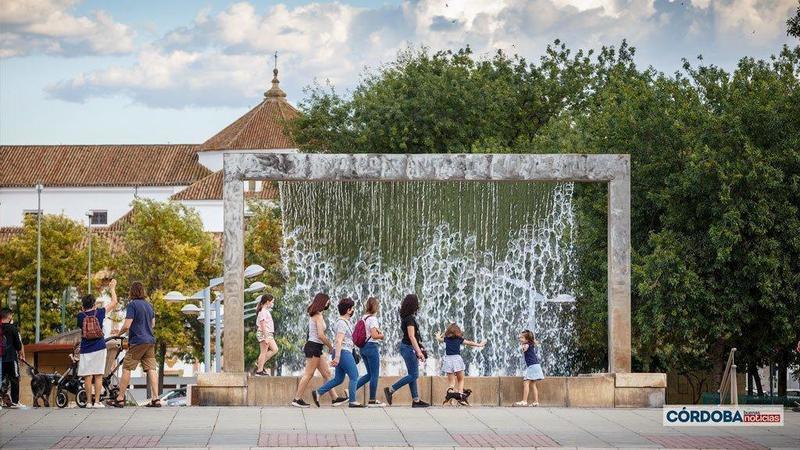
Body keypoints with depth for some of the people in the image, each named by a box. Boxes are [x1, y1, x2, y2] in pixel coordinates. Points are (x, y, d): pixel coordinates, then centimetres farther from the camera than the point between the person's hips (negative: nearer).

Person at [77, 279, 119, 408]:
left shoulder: (80, 316, -1)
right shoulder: (99, 313, -1)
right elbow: (114, 302, 9)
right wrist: (112, 289, 24)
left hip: (85, 350, 0)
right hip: (99, 348, 0)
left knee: (87, 376, 2)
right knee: (98, 376, 2)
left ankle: (89, 402, 1)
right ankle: (97, 401, -2)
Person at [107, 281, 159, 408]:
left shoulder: (132, 305, -10)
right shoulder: (148, 305, 12)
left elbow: (127, 326, -16)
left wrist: (119, 333, 2)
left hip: (137, 342, -7)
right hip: (150, 341, 7)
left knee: (126, 369, 1)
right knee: (151, 369, 2)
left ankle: (120, 399, 3)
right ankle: (155, 399, -4)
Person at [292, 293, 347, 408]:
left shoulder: (313, 315, 16)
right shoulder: (318, 316, -14)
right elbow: (321, 335, -20)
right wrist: (330, 346, -9)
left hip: (315, 347, 10)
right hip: (314, 347, -10)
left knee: (326, 373, 9)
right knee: (308, 374, -6)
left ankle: (335, 398, 10)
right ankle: (297, 399, -3)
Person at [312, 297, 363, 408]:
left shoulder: (346, 322, 16)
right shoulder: (342, 323, -15)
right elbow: (339, 341, -23)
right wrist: (337, 357, -27)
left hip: (345, 352, 10)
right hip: (343, 352, -10)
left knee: (338, 379, 12)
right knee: (354, 376, -4)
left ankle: (318, 393, 11)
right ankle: (352, 401, -1)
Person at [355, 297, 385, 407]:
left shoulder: (363, 318, 9)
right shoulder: (372, 319, -15)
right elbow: (374, 335, -24)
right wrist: (381, 335, -3)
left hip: (363, 347, 8)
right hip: (372, 347, -8)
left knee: (370, 374, 18)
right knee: (375, 375, 2)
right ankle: (372, 401, 5)